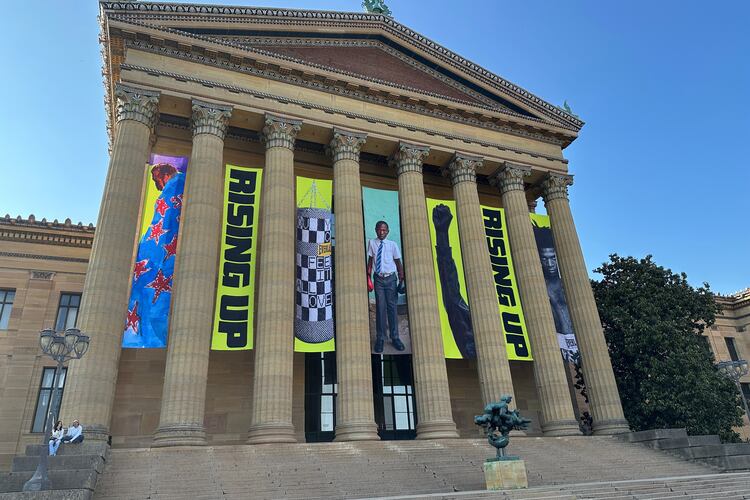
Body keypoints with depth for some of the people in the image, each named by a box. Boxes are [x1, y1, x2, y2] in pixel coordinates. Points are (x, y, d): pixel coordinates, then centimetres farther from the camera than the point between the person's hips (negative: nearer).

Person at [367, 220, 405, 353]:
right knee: (380, 308, 1)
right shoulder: (372, 243, 2)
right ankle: (380, 338, 8)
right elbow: (370, 260, 6)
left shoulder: (392, 244, -1)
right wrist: (368, 276, 1)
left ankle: (395, 337, 11)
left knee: (392, 307, 3)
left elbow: (398, 262, 2)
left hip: (391, 278, 0)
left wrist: (402, 279, -3)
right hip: (378, 278, 0)